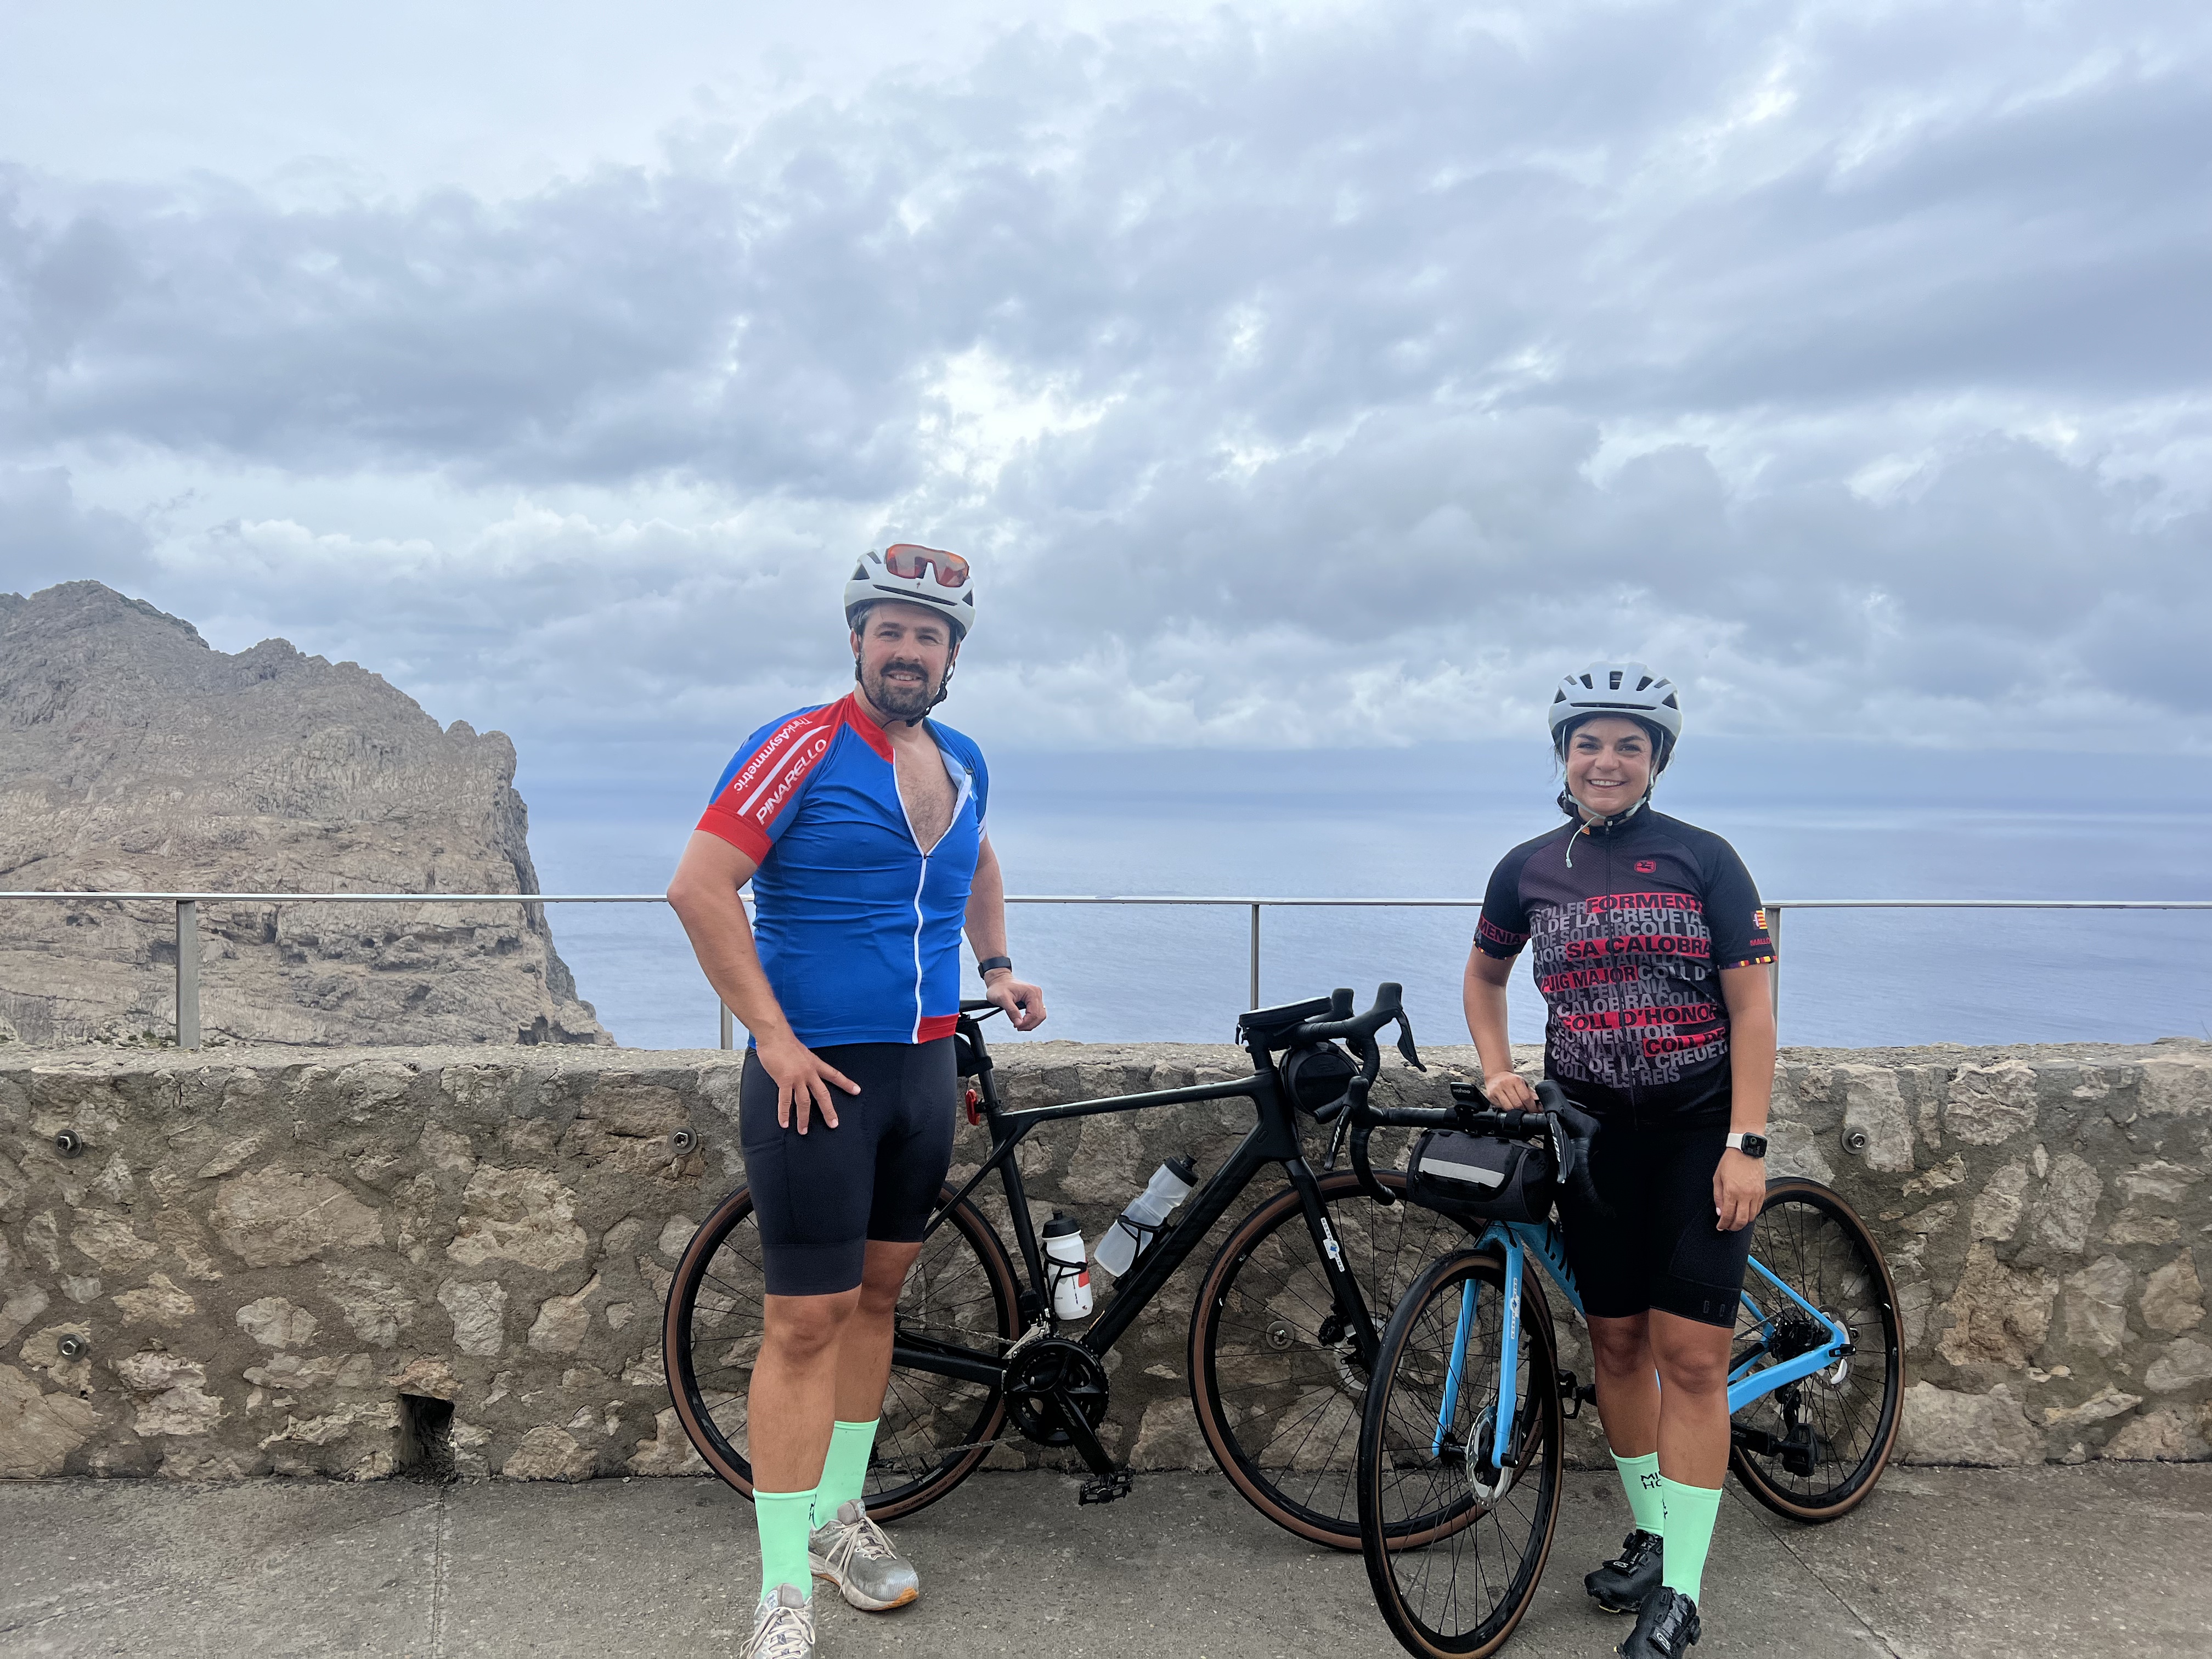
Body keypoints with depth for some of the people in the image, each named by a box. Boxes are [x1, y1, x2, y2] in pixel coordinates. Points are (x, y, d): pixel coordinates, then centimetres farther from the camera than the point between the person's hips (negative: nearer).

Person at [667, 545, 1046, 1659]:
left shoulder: (962, 763, 9)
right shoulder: (801, 749, -12)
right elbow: (700, 887, -19)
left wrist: (995, 965, 15)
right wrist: (775, 1038, -19)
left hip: (923, 1067, 7)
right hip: (816, 1074, -6)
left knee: (875, 1292, 16)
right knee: (807, 1321, -3)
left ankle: (840, 1513, 34)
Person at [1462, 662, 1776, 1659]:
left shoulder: (1704, 859, -5)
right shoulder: (1529, 869, 3)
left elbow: (1752, 1006, -6)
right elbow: (1484, 974, 19)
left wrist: (1745, 1146, -13)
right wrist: (1498, 1072, 5)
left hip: (1699, 1134, -3)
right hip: (1592, 1132, 3)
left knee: (1691, 1358, -5)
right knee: (1617, 1344, 11)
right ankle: (1650, 1536, 29)